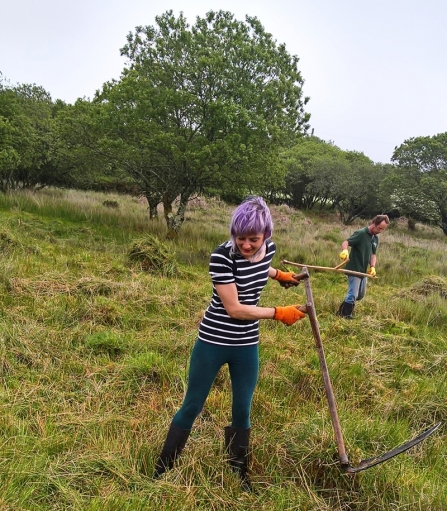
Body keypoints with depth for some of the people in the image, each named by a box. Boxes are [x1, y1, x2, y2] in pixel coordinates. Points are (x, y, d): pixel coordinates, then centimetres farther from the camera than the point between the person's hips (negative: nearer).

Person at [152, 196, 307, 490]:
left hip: (247, 345, 5)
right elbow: (234, 309, -24)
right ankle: (162, 471, 25)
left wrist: (279, 275, 19)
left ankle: (239, 474, 33)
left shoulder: (269, 249, -5)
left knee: (242, 410, 14)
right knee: (192, 407, 8)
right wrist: (279, 313, -18)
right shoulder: (223, 256, -24)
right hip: (214, 341, -4)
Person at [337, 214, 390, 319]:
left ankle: (343, 309, 38)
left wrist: (372, 267, -8)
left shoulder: (376, 238, 7)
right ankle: (346, 315, 11)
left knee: (361, 295, 20)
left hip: (364, 271, 9)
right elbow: (346, 242, -26)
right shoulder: (360, 233, -17)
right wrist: (345, 250, -48)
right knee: (353, 294, -5)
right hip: (354, 270, -9)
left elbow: (373, 254, 10)